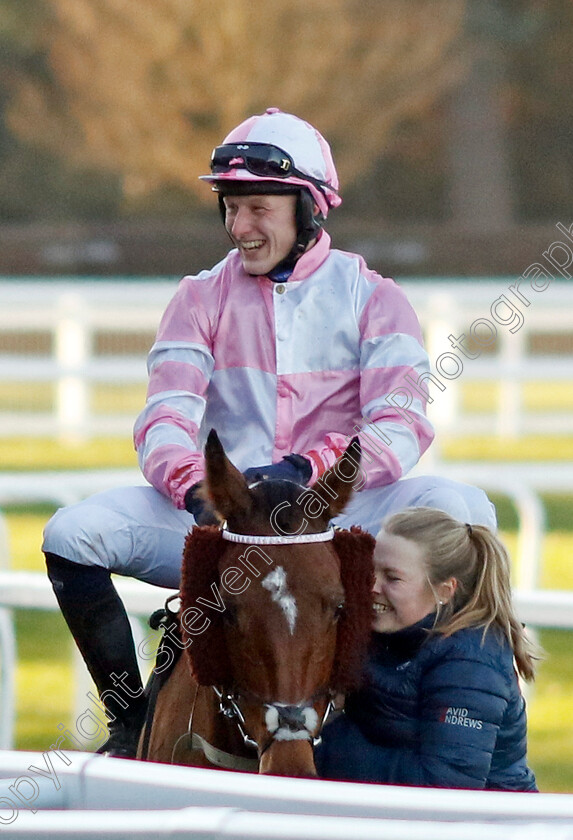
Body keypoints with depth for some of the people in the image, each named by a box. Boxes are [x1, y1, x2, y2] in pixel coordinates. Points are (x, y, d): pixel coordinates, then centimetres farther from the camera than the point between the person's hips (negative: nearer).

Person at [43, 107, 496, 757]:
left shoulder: (370, 297, 4)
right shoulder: (201, 299, 10)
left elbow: (401, 429, -10)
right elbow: (165, 419, -4)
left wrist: (306, 470, -29)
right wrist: (197, 488, -28)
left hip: (338, 512, -2)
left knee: (460, 508, -30)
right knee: (71, 535, -21)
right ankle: (131, 721, -7)